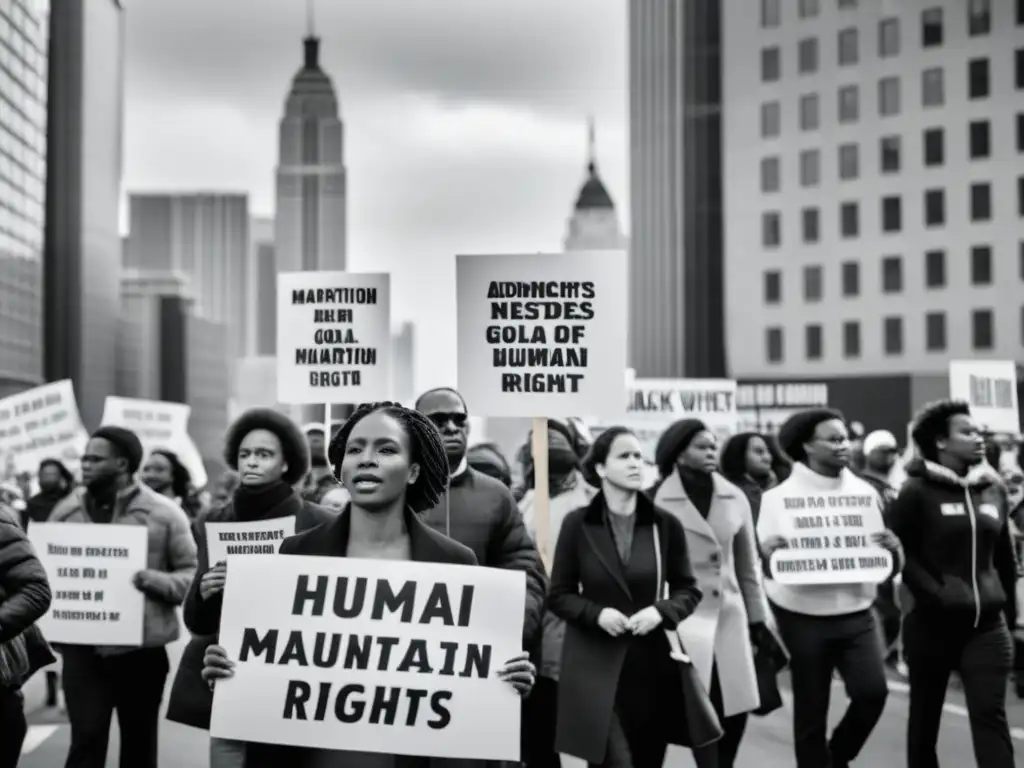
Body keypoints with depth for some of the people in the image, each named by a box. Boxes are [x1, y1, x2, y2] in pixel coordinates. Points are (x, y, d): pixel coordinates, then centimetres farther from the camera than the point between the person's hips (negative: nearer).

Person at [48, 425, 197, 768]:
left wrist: (154, 580, -21)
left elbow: (192, 574, -3)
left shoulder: (163, 513, -3)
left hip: (141, 648, -2)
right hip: (83, 648, 2)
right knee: (85, 739, -3)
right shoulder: (66, 511, 7)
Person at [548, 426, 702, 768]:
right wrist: (597, 613, -15)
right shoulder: (577, 524, -3)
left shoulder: (665, 524, 1)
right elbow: (558, 595, 2)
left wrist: (660, 611, -11)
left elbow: (689, 590, 8)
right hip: (596, 665, -2)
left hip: (652, 665, 3)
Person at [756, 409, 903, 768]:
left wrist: (894, 549, -14)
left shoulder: (866, 493, 5)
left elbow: (890, 567, 9)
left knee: (873, 691, -11)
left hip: (856, 615, 3)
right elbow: (759, 568, -3)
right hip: (803, 619, -2)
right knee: (811, 711, 5)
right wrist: (767, 554, -25)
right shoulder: (779, 497, -5)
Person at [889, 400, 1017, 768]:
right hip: (933, 622, -3)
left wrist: (1009, 606, 15)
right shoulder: (916, 491, -7)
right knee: (925, 714, 11)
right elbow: (899, 552, -7)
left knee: (991, 717, -4)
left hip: (987, 623, 3)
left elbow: (1004, 554, 15)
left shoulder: (993, 487, 7)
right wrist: (934, 594, -15)